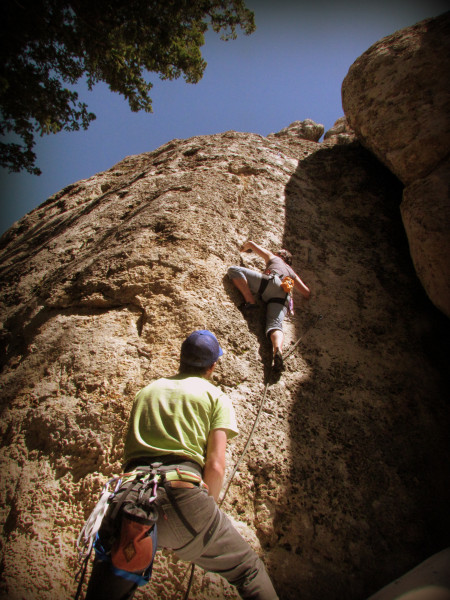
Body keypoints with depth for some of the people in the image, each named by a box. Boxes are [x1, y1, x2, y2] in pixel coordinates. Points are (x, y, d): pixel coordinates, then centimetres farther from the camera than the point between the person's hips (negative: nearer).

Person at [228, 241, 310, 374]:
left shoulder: (273, 258, 34)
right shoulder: (292, 273, 41)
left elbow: (251, 244, 36)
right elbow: (307, 292, 37)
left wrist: (243, 249, 58)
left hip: (271, 282, -4)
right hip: (283, 298, 4)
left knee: (233, 270, 0)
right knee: (275, 325, -18)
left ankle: (250, 301, -18)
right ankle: (278, 352, -49)